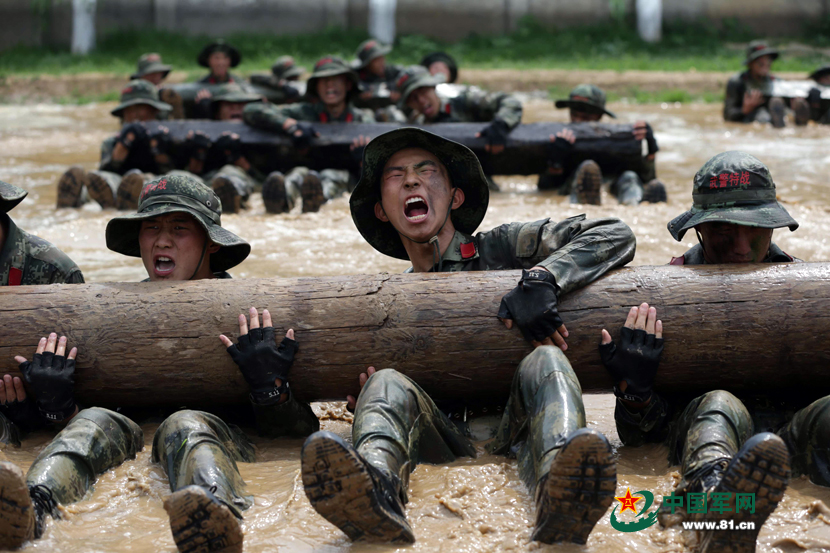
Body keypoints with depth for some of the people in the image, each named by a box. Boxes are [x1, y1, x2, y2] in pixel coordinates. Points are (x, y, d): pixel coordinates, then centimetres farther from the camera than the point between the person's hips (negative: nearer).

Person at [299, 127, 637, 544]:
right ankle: (375, 486, -61)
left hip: (513, 436, -1)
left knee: (544, 361, -29)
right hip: (442, 449, 2)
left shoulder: (498, 250, 17)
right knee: (387, 383, -24)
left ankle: (561, 492, -62)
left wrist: (541, 278, -11)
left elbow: (615, 236, 8)